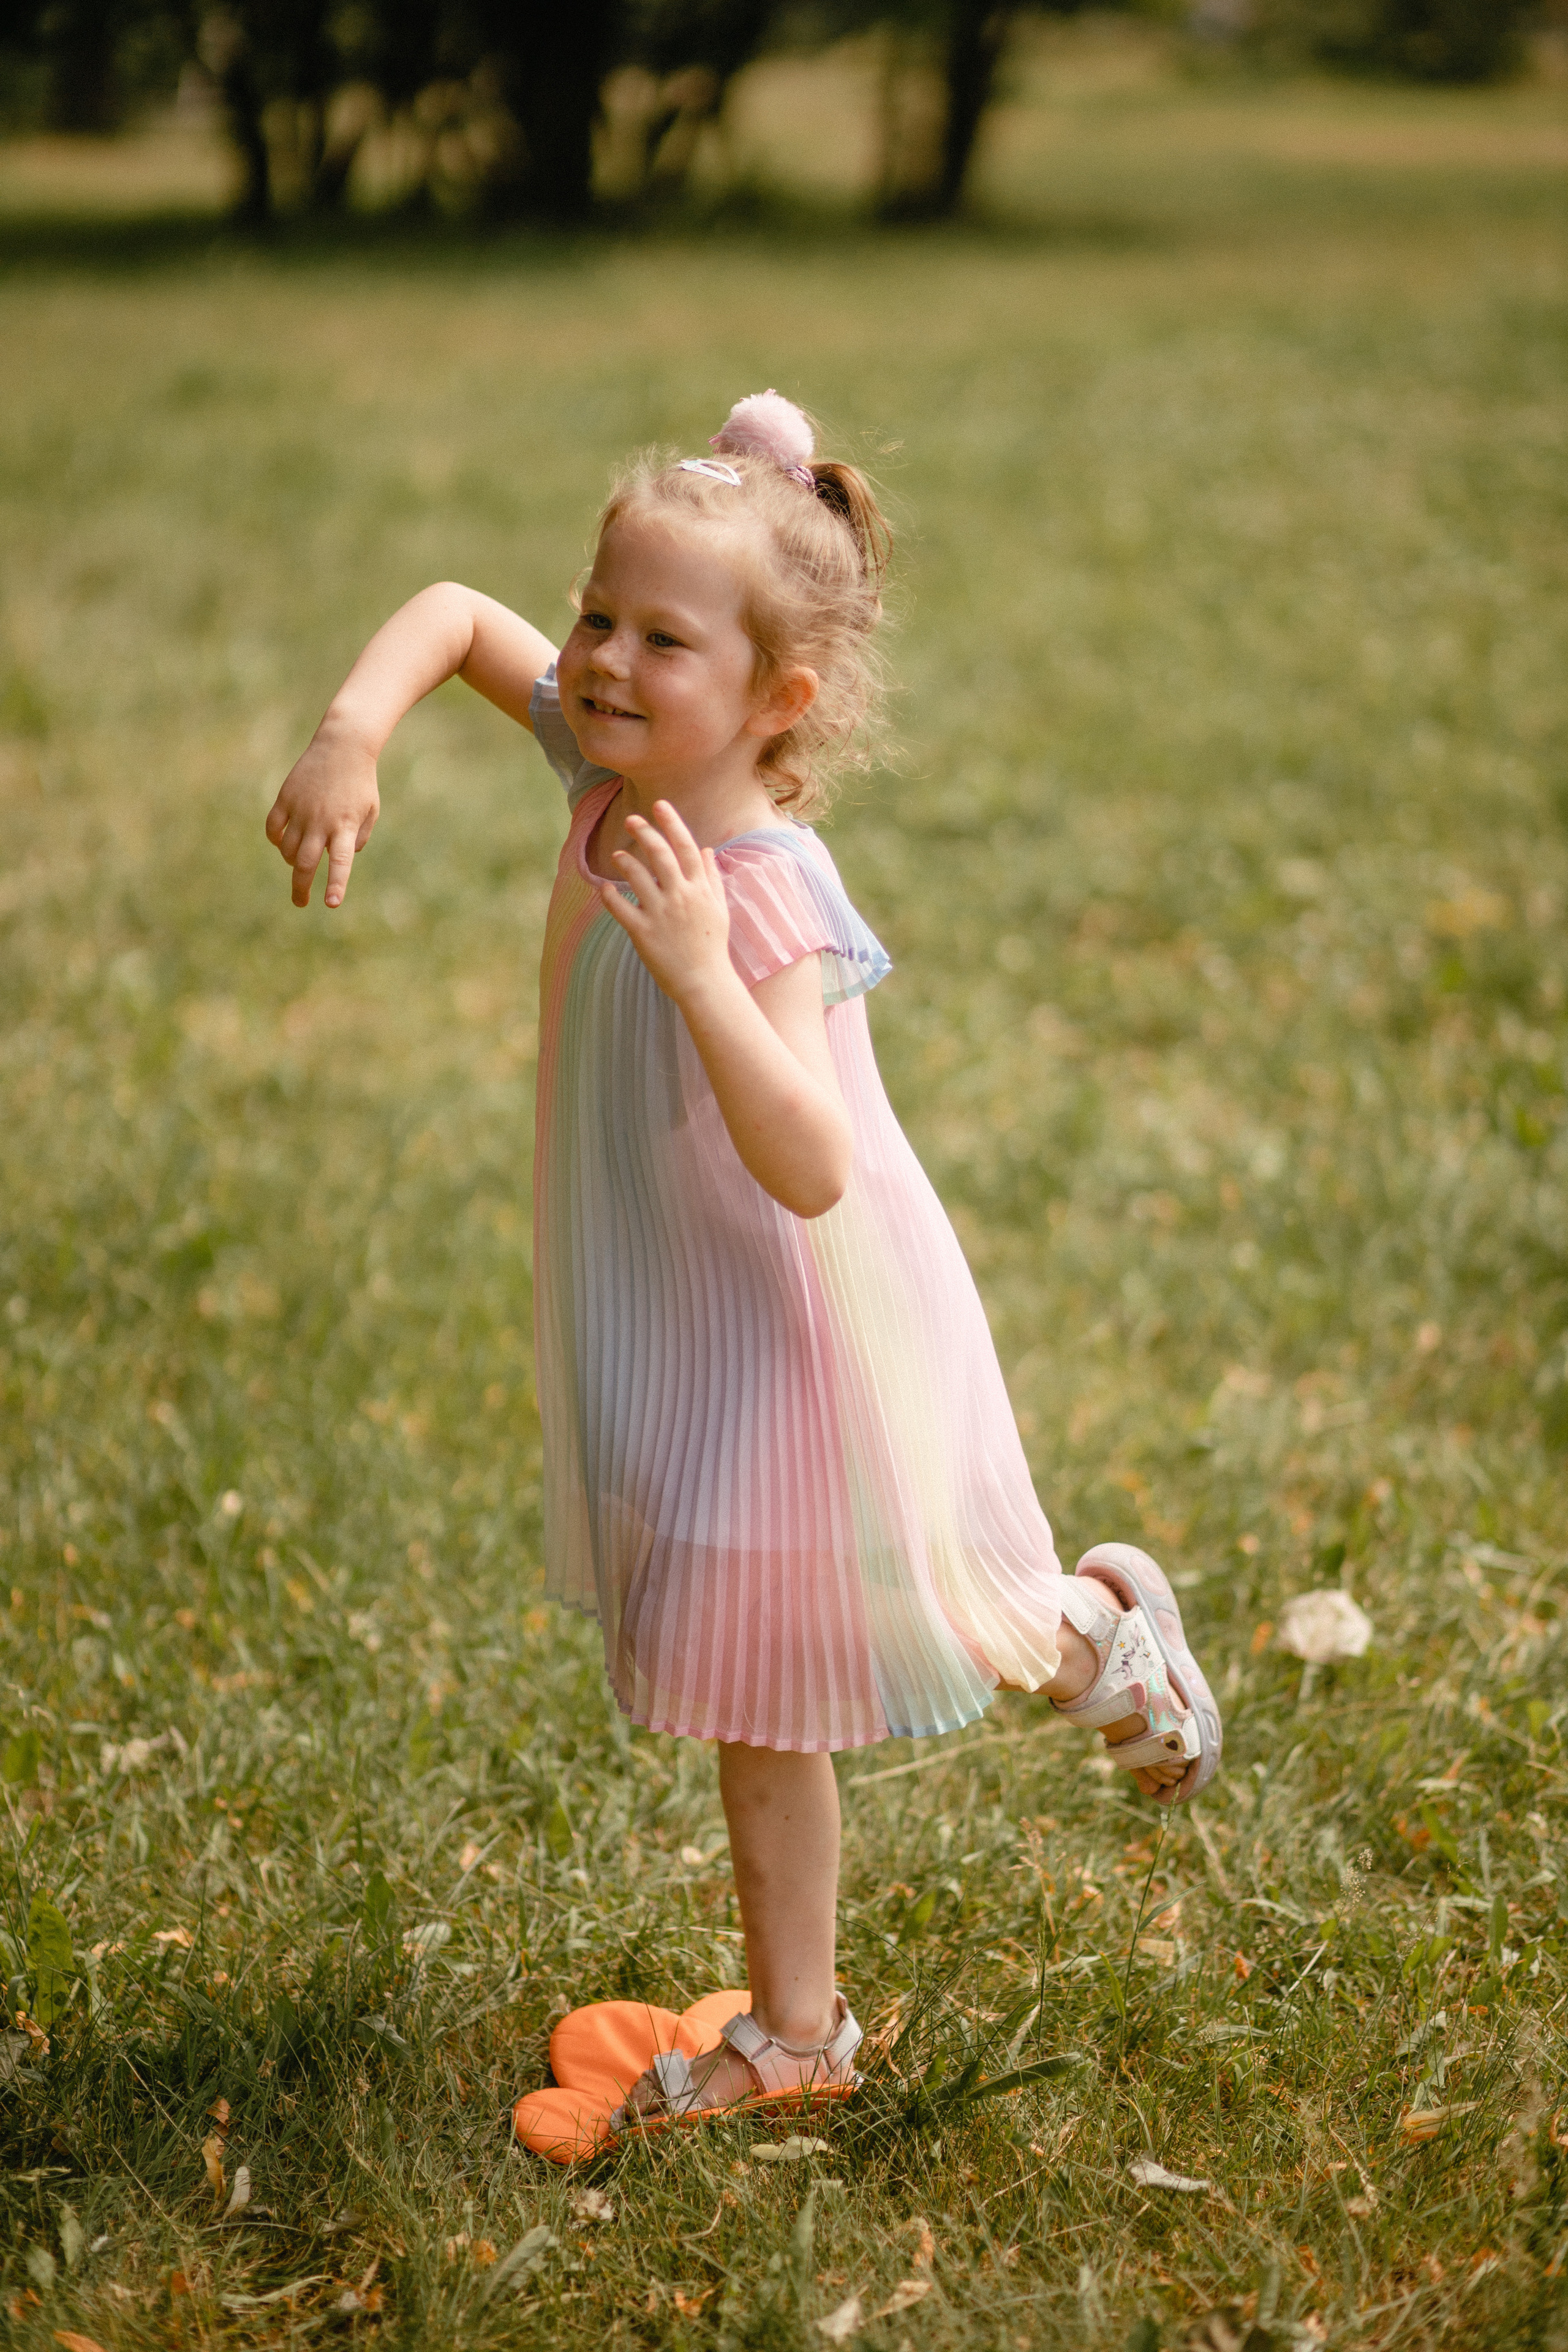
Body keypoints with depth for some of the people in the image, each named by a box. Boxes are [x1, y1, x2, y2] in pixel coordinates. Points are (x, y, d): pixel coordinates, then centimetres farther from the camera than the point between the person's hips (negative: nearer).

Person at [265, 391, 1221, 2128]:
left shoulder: (769, 899, -32)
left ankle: (1098, 1628, 39)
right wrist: (350, 736, -13)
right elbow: (455, 613, 4)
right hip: (673, 1325, 8)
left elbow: (808, 1173, -40)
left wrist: (700, 971, -50)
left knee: (844, 1643, 12)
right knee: (753, 1681, 17)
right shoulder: (615, 766, -9)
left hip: (806, 1322, -8)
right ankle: (793, 2027, 30)